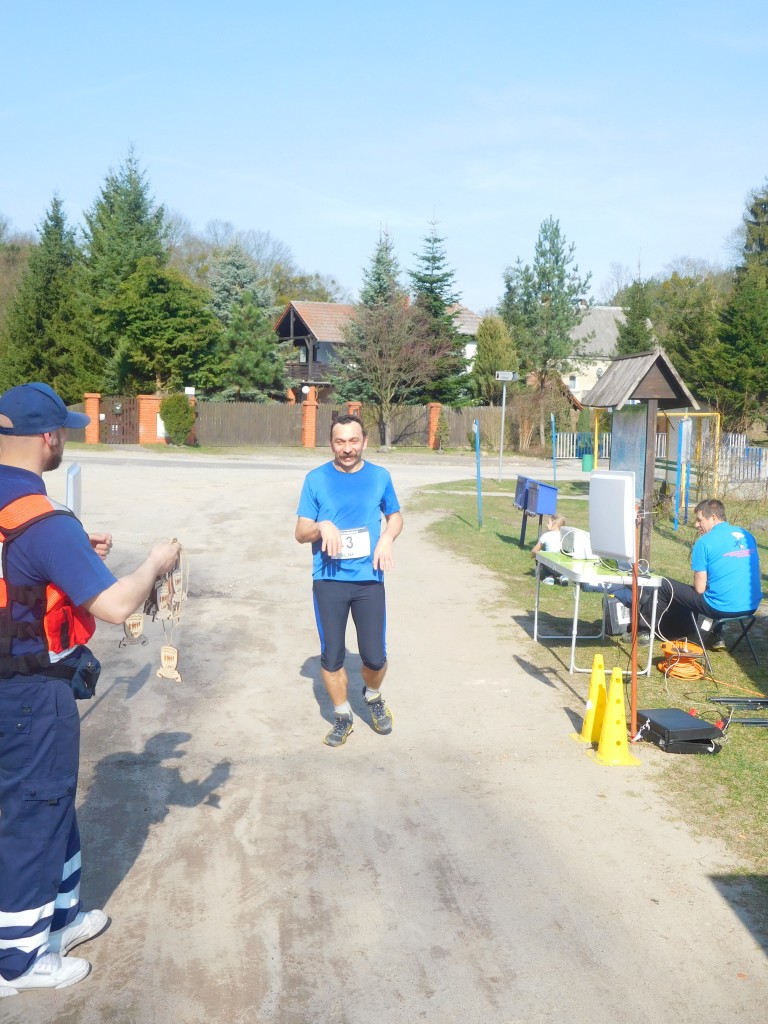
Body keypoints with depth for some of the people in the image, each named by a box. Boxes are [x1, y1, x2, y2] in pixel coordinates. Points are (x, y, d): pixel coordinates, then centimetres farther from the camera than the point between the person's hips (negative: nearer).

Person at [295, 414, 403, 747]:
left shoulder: (379, 476, 3)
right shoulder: (316, 479, -2)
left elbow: (395, 516, 18)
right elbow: (300, 532, 1)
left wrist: (387, 538, -4)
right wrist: (322, 526, -21)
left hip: (369, 579, 1)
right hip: (328, 581, 0)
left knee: (375, 657, 0)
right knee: (331, 657, 4)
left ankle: (373, 696, 33)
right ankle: (343, 716, 27)